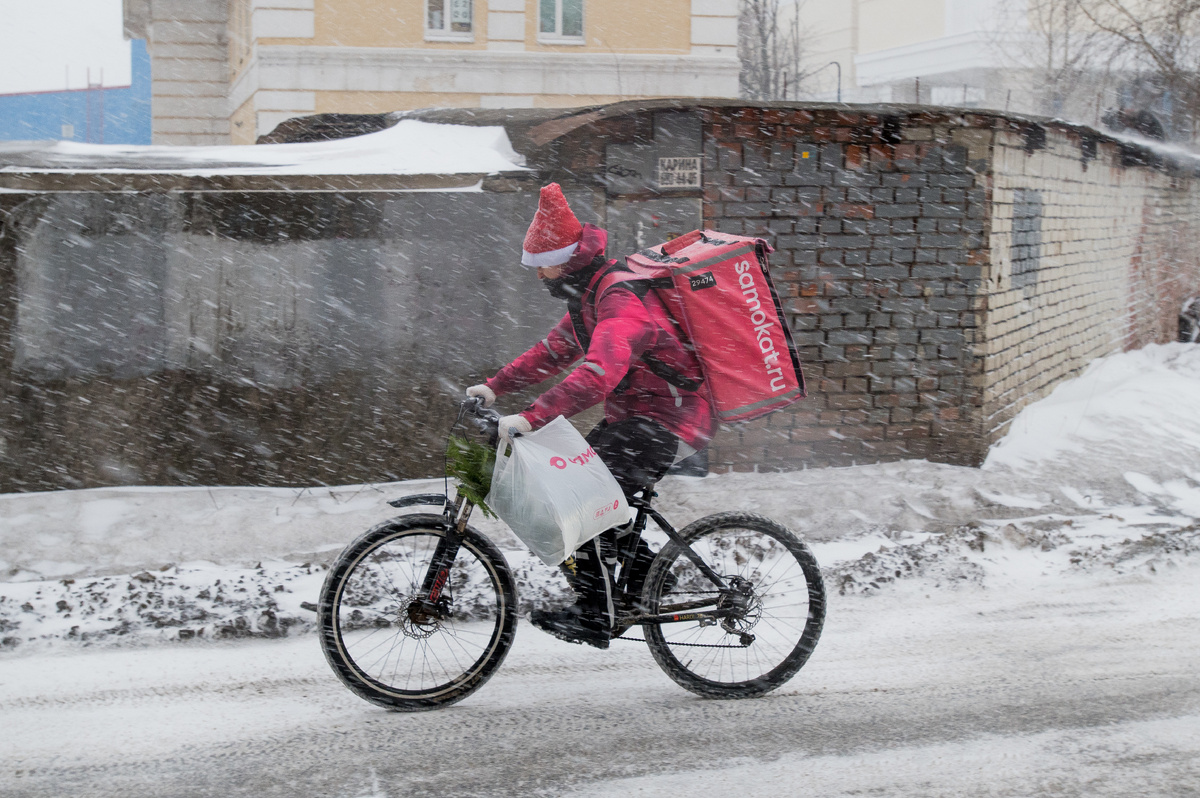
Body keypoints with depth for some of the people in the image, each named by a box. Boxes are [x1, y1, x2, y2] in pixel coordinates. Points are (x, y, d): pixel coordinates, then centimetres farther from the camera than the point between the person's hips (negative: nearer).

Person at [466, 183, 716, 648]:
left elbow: (597, 374, -39)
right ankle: (646, 577, 19)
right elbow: (556, 349, 18)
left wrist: (532, 417, -46)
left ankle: (594, 616, -14)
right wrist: (496, 387, 9)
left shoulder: (621, 303, -24)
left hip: (666, 423, -10)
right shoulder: (590, 295, 10)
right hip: (638, 416, 10)